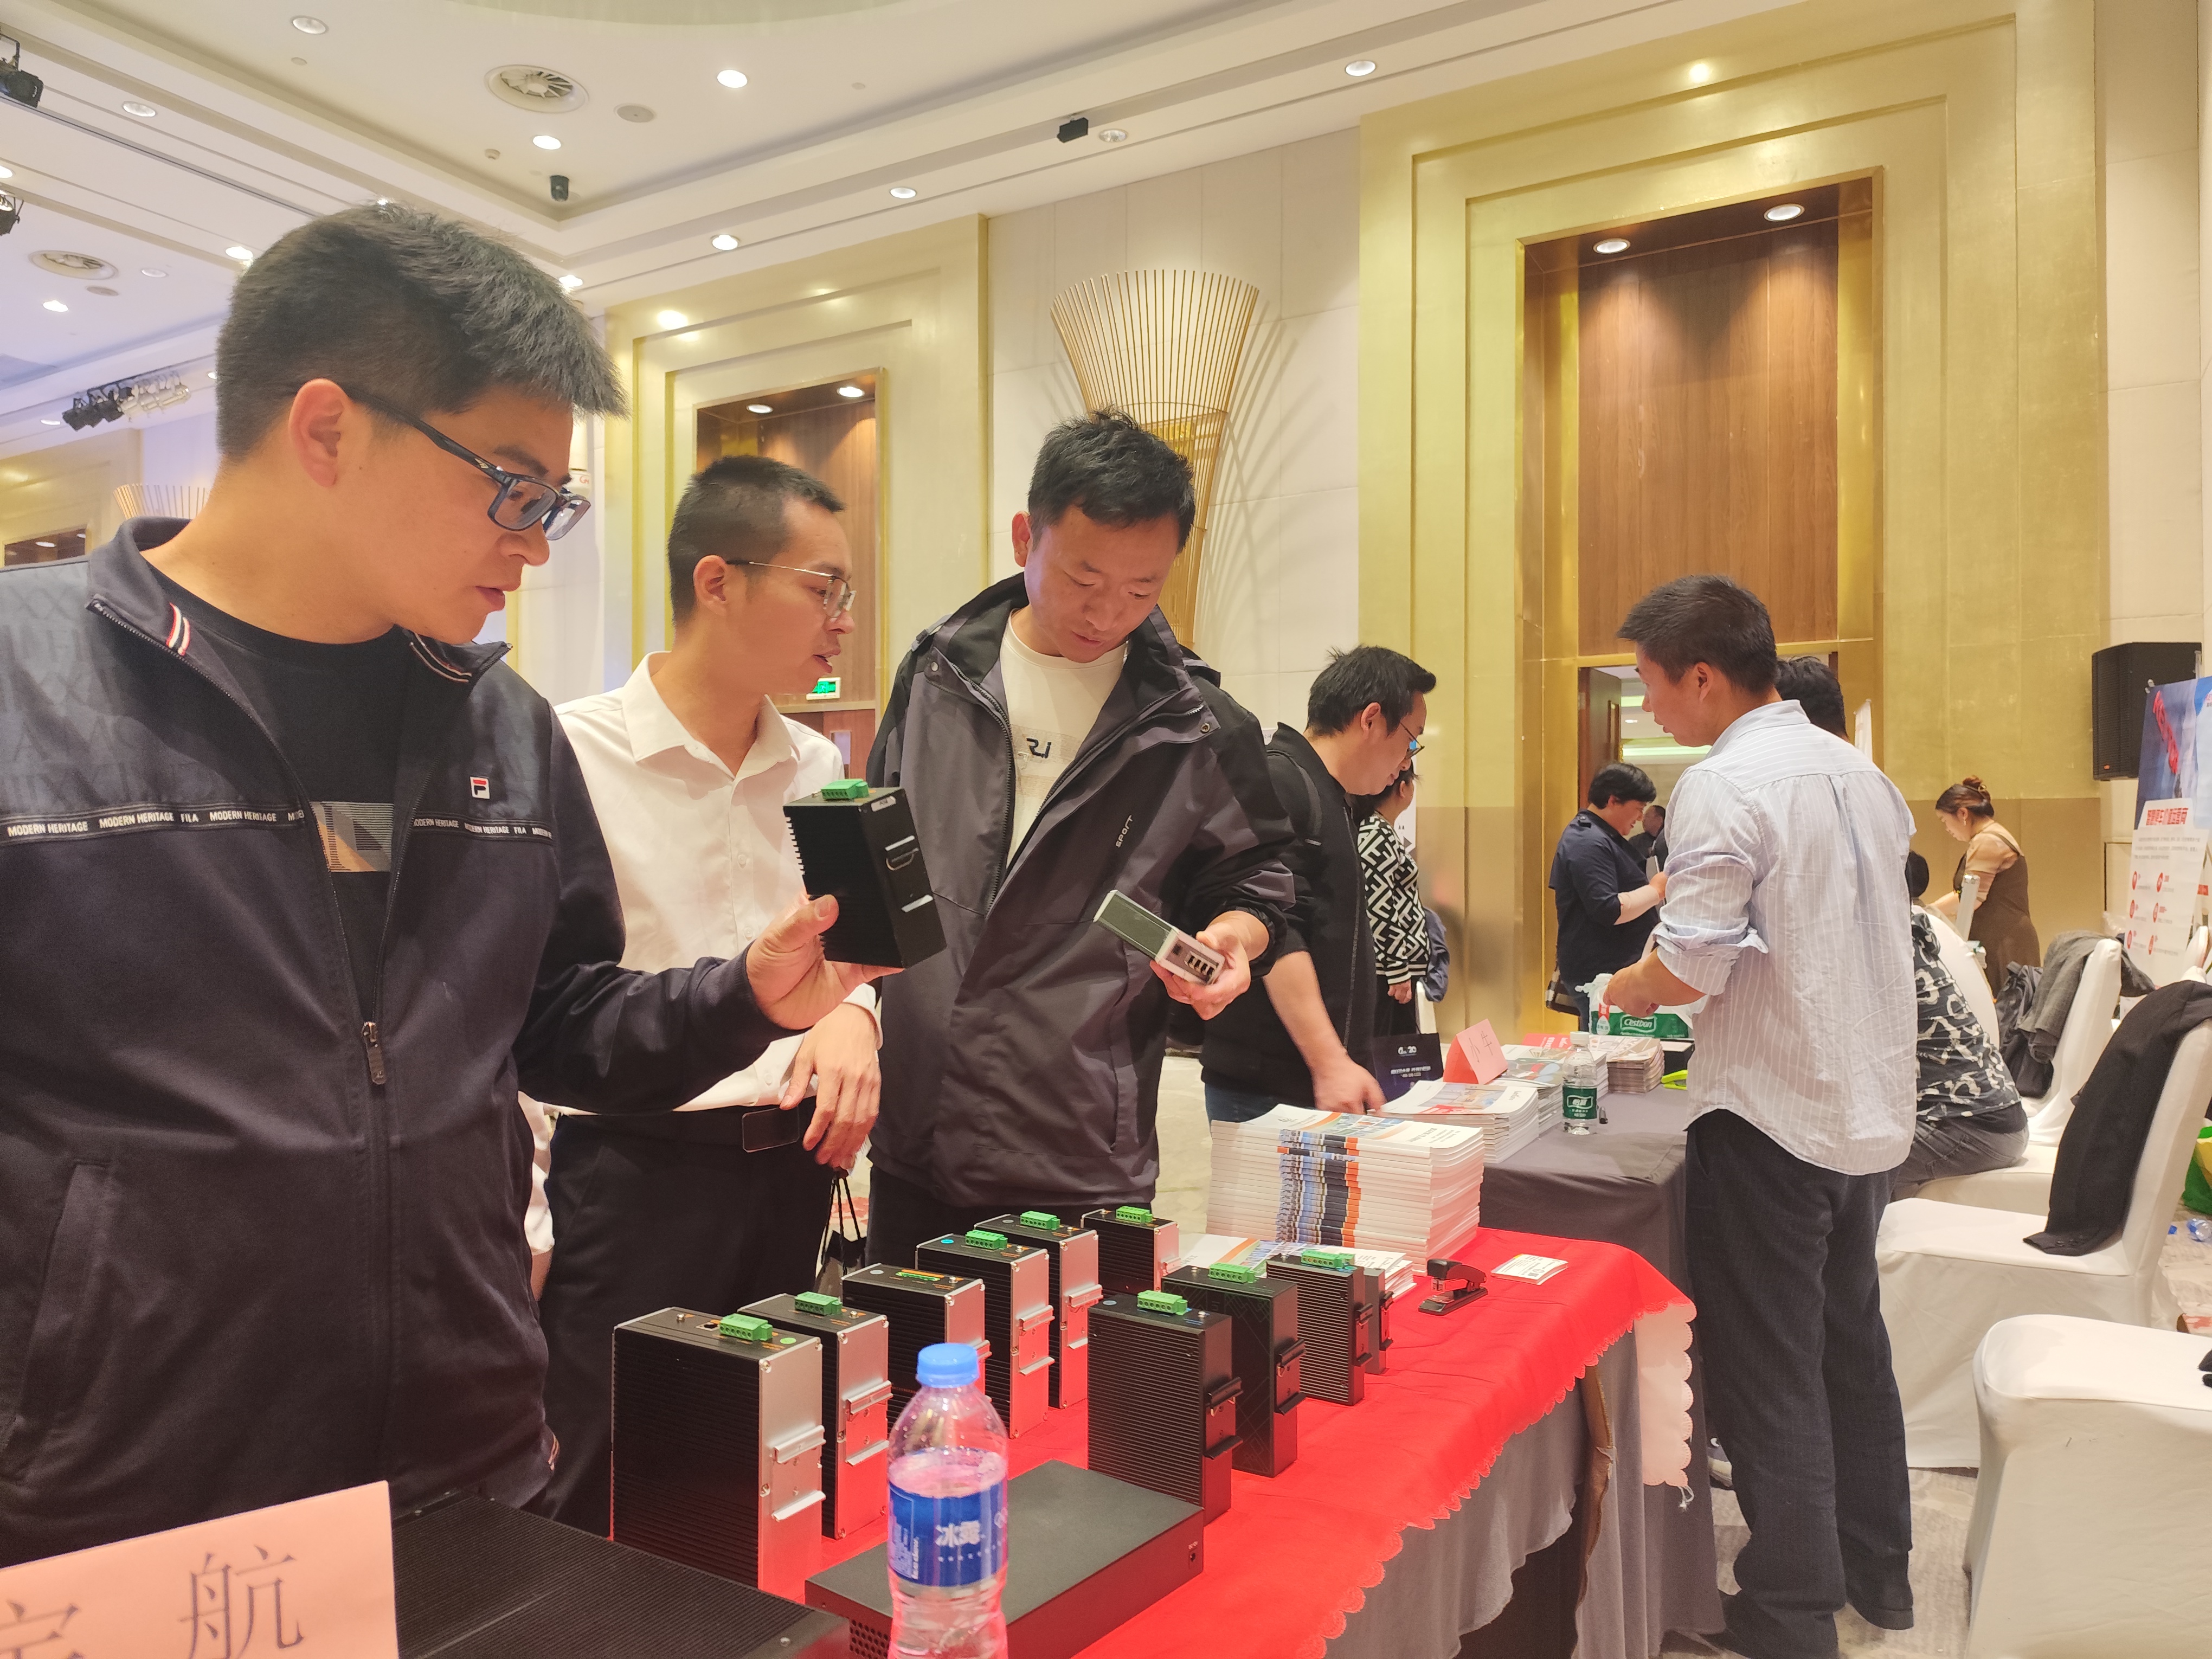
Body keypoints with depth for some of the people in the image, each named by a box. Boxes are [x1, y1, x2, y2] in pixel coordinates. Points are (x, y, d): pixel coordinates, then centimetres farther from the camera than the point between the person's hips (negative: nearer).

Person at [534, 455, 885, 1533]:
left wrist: (853, 1016, -4)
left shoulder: (818, 769, 9)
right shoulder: (569, 752, -11)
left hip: (790, 1170, 6)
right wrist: (519, 1224, -9)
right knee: (608, 1518, 7)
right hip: (634, 1172, -6)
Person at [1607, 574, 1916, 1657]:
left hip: (1770, 1119, -9)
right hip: (1873, 1108, 9)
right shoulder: (1857, 770, 9)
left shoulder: (1725, 785, -18)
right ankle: (1878, 1572, 35)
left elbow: (1693, 964, -21)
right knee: (1851, 1342, 21)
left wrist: (1623, 991, -2)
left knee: (1768, 1372, 2)